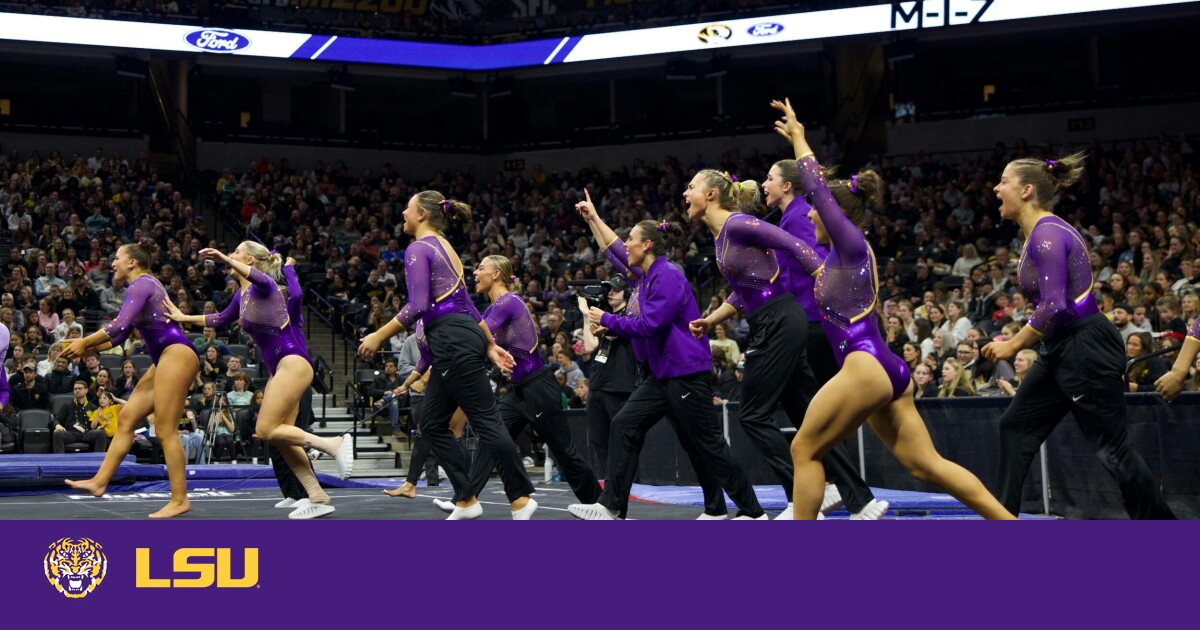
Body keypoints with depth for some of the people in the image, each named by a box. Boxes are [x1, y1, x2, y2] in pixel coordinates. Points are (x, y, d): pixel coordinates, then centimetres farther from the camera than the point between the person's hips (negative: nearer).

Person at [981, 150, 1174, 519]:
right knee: (1016, 427, 11)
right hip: (1064, 351, 10)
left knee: (1112, 448, -4)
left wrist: (1013, 346, -14)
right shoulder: (1040, 233, 12)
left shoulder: (1047, 234, -18)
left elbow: (1053, 307, -24)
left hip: (1087, 349, -10)